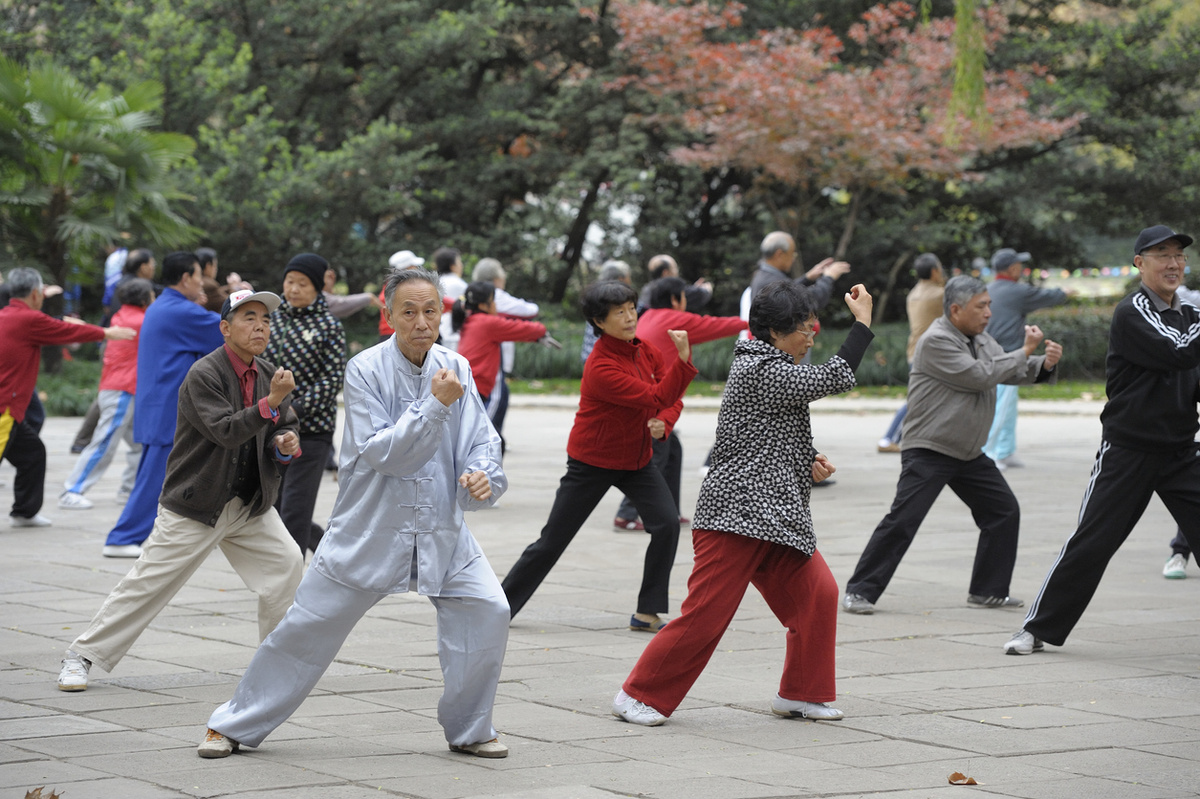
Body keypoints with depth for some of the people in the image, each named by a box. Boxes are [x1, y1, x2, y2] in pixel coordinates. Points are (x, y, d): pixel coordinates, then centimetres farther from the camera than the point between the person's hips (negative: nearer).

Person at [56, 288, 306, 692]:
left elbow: (284, 429, 14)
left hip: (251, 503, 6)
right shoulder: (203, 375, -17)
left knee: (286, 564, -7)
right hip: (195, 505, -6)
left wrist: (286, 444, -10)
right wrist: (270, 402, -36)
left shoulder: (268, 375, 5)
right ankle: (81, 656, 5)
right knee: (148, 582, -5)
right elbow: (225, 432, -27)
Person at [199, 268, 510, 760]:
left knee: (486, 610, -11)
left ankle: (468, 731, 9)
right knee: (308, 626, 0)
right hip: (371, 529, -4)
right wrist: (436, 404, -27)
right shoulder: (366, 370, -13)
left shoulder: (455, 369, 1)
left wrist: (482, 474, -19)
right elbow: (380, 452, -21)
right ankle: (235, 725, 15)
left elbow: (482, 439, 3)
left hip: (441, 529, 4)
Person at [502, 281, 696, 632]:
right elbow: (657, 398, -32)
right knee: (551, 543, 0)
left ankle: (647, 614, -6)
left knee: (667, 524, -15)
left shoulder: (645, 350, -4)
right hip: (592, 463, -6)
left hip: (637, 459, 6)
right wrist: (683, 357, -40)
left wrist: (663, 423, -18)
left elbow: (672, 398, 3)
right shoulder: (601, 367, -27)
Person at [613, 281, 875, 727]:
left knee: (817, 593, 2)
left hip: (775, 513, 10)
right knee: (707, 610, -9)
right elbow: (835, 378, -18)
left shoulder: (762, 365, 17)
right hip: (739, 510, -10)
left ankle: (800, 693, 12)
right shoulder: (762, 372, -15)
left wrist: (807, 460, 8)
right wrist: (863, 321, -10)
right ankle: (638, 696, 2)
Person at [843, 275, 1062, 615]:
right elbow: (980, 376, -21)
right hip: (928, 451, -9)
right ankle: (860, 591, -10)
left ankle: (988, 590, 18)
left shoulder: (980, 340, 13)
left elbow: (1012, 371, 14)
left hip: (969, 453, 9)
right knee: (902, 521, -15)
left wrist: (1045, 364, -7)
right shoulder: (936, 342, -16)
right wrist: (1025, 351, -12)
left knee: (1005, 511, 8)